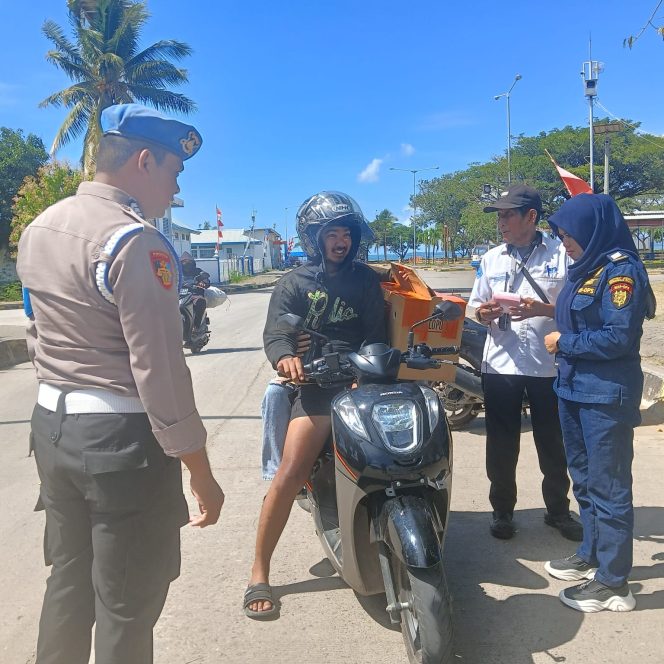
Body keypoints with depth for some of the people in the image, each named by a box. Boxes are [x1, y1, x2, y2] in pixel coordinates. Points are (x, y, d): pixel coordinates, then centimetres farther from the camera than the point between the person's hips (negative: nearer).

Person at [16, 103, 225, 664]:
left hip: (51, 424, 9)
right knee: (126, 606, 7)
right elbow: (160, 371, -22)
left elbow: (39, 338, 15)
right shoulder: (136, 241, -18)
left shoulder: (39, 228, 10)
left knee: (68, 582, 23)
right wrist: (201, 473, -15)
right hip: (121, 436, -8)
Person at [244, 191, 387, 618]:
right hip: (315, 384, -2)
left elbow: (377, 334, 7)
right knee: (291, 472, -17)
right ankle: (260, 572, -3)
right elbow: (275, 332, -3)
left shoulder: (366, 279, 16)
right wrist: (285, 356, -27)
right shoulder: (295, 283, 11)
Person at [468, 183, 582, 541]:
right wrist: (484, 313, -9)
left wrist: (543, 310, -21)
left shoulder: (561, 253, -2)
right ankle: (502, 510, 25)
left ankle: (558, 509, 30)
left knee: (553, 443, 11)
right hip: (500, 364, 3)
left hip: (549, 364, -2)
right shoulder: (491, 258, 10)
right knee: (501, 444, 9)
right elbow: (476, 306, 14)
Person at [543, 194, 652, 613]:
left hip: (607, 396, -9)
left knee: (608, 486, -1)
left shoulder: (622, 270, -15)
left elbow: (619, 337, -21)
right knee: (585, 480, 19)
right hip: (574, 390, 9)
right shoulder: (584, 269, 12)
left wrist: (564, 343, -13)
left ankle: (614, 583, 10)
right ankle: (592, 554, 35)